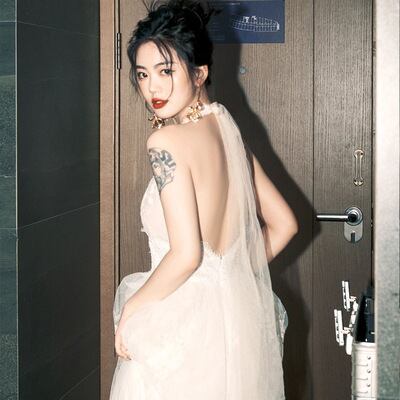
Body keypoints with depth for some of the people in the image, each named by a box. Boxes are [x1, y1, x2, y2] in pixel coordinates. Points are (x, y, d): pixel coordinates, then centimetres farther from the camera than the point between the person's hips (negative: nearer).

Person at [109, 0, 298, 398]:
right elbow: (283, 224, 12)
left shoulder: (167, 141, -18)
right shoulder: (228, 129, 5)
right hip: (241, 316, 7)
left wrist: (130, 311, -10)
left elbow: (186, 254, -23)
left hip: (187, 326, -7)